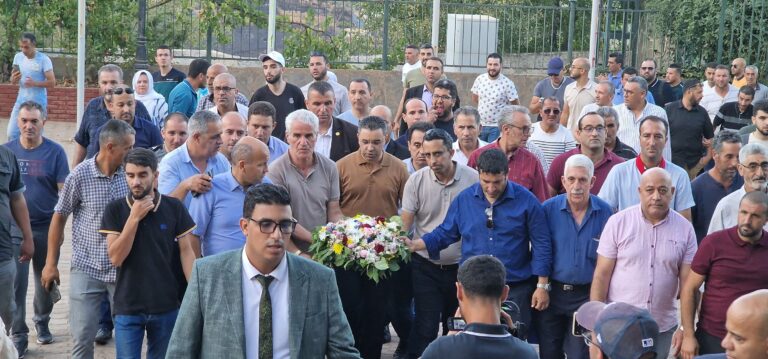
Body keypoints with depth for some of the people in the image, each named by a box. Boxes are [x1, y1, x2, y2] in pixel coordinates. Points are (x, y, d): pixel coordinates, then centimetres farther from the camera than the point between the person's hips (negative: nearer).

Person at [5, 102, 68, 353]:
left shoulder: (55, 152, -6)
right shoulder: (6, 151, -1)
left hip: (47, 228, 0)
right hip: (14, 229, 0)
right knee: (15, 283, -3)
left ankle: (42, 321, 38)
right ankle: (18, 334, 6)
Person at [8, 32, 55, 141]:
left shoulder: (44, 59, -13)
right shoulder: (18, 57, 2)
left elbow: (52, 82, -13)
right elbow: (13, 81, 12)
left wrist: (35, 83, -29)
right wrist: (13, 79, -13)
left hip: (38, 103, -4)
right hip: (21, 101, 4)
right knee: (12, 133, 1)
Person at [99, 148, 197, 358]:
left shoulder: (174, 208, -3)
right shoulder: (115, 210, -3)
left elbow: (186, 251, 0)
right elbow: (115, 258, -10)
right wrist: (134, 218, -17)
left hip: (166, 307, 1)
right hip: (127, 308, -1)